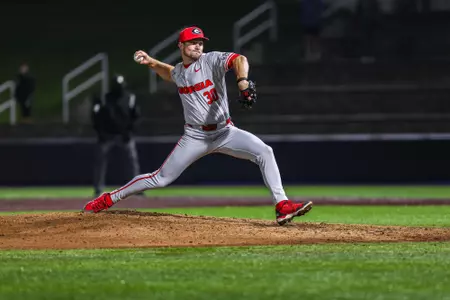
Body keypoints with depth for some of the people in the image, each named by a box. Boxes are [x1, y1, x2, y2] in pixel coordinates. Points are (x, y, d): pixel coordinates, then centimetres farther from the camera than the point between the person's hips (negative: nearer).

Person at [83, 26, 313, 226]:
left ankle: (283, 206, -26)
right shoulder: (178, 71, 6)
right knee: (161, 178, 1)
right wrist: (150, 62, 17)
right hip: (195, 136, 2)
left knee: (264, 152, -25)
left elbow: (239, 60, -32)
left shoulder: (212, 60, -10)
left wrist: (242, 80, -52)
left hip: (224, 132, -2)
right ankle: (109, 199, 16)